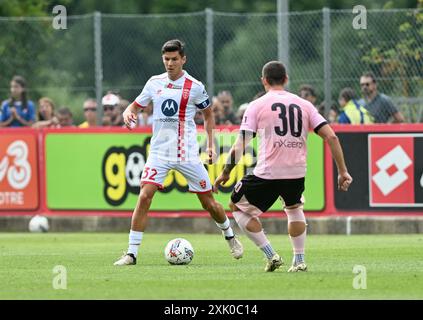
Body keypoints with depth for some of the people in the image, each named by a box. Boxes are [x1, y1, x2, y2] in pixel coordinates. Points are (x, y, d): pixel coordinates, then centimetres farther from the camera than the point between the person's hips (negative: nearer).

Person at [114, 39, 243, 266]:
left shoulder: (194, 87, -3)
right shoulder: (154, 83, 5)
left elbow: (208, 115, 11)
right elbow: (136, 105, 14)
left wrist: (210, 144, 3)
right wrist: (128, 113, -10)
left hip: (187, 152, -2)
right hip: (159, 151, 2)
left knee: (208, 202, 5)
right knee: (144, 197, -16)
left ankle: (230, 237, 34)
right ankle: (131, 253, -14)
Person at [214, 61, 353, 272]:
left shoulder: (257, 106, 2)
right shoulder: (304, 105, 10)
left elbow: (240, 145, -4)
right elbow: (331, 137, 3)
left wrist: (225, 173, 6)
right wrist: (342, 171, 8)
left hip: (267, 173, -4)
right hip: (297, 172, 4)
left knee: (237, 206, 17)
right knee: (294, 208, 33)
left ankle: (270, 255, 8)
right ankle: (299, 261, 24)